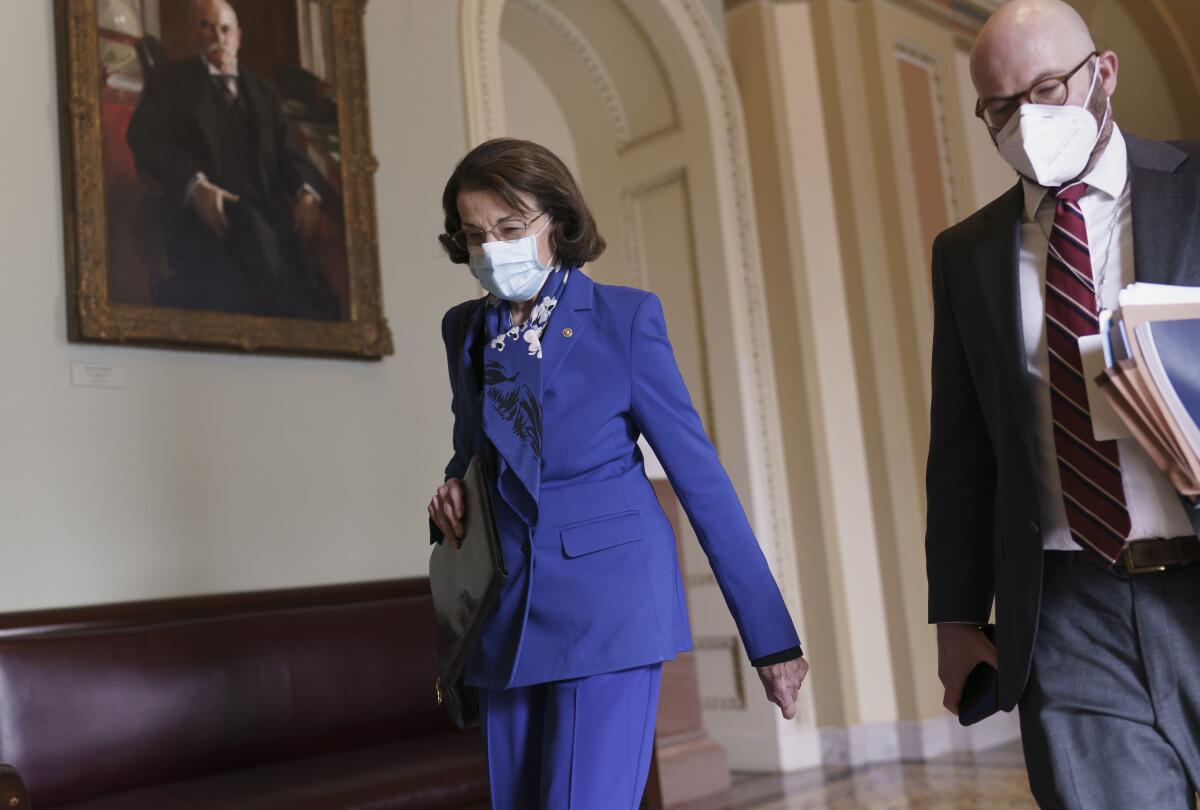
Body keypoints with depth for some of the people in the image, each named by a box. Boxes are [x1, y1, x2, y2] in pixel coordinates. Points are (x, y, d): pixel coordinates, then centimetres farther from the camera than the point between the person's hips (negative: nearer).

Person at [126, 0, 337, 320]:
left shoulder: (263, 93, 28)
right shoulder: (171, 82, 16)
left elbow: (289, 153, 19)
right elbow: (145, 141, 1)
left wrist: (307, 192, -6)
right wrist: (194, 186, -18)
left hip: (268, 212, 3)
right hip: (205, 212, -3)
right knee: (255, 230, -35)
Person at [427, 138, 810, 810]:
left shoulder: (626, 316, -5)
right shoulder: (465, 330, 8)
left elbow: (699, 473, -6)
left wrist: (770, 634, -7)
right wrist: (453, 491, -3)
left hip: (611, 604, -5)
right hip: (509, 619, 5)